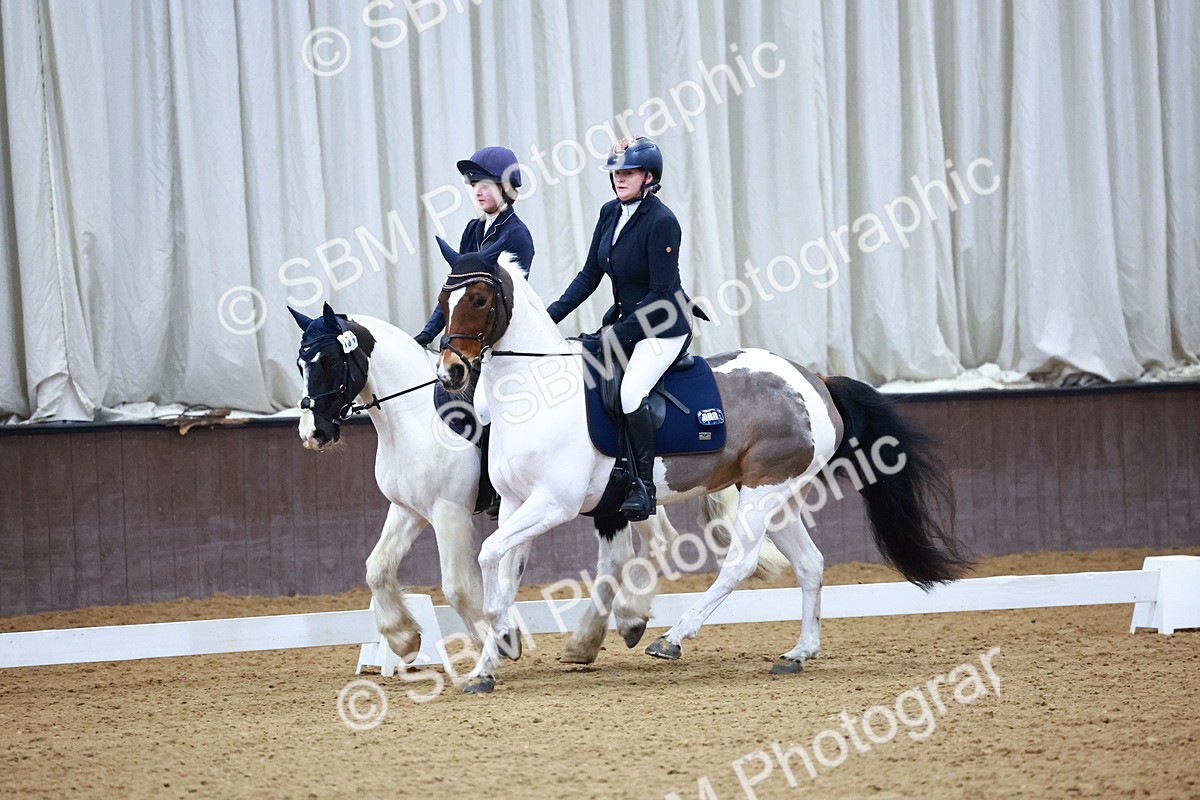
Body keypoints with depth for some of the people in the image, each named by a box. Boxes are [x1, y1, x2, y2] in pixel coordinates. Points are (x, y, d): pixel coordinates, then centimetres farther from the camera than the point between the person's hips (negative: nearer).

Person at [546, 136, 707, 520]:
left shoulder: (661, 222, -19)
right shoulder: (610, 213, 4)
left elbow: (661, 293, -20)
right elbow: (589, 275, 9)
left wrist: (620, 332, -23)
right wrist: (552, 314, -2)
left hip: (665, 327, -9)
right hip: (624, 318, 9)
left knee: (632, 390, -27)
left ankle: (643, 487, -18)